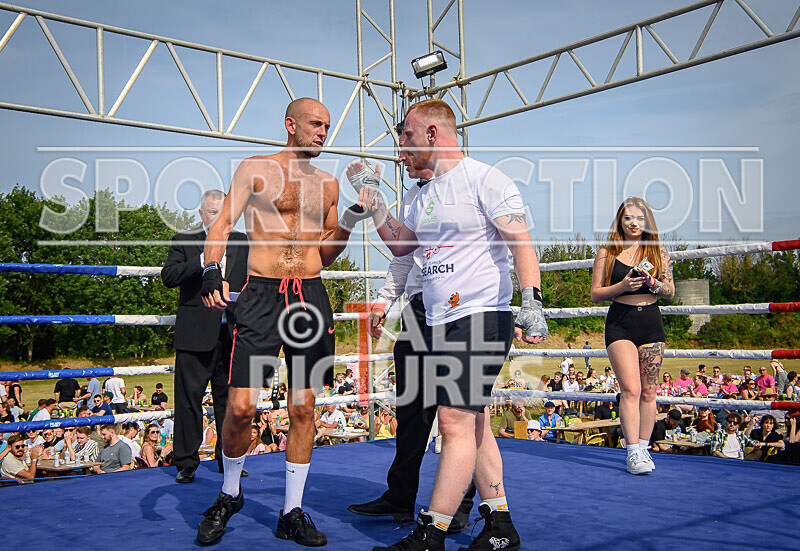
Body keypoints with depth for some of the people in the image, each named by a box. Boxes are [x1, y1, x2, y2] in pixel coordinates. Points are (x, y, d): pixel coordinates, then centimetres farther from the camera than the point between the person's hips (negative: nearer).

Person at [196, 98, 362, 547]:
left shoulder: (328, 184, 16)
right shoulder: (256, 169, 6)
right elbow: (222, 225, -2)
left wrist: (352, 220, 3)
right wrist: (212, 271, -20)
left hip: (310, 295, 3)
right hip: (261, 294, -3)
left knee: (303, 408, 3)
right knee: (241, 407, -7)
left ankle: (293, 513, 15)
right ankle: (230, 494, 20)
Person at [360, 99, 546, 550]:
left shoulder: (484, 179, -7)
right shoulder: (427, 195, 18)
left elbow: (522, 242, -14)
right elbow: (400, 243, 28)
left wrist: (532, 302, -24)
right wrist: (372, 200, 19)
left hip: (481, 318, -9)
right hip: (440, 323, 9)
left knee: (456, 423, -9)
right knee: (472, 425, 10)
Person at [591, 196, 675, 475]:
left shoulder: (658, 252, 8)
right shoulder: (607, 253, 3)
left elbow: (670, 292, 9)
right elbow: (596, 293, 2)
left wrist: (653, 283, -12)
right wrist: (622, 286, -15)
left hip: (651, 321, 3)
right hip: (620, 323, -2)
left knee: (648, 392, 4)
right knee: (631, 389, -13)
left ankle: (643, 448, 15)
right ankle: (633, 453, -12)